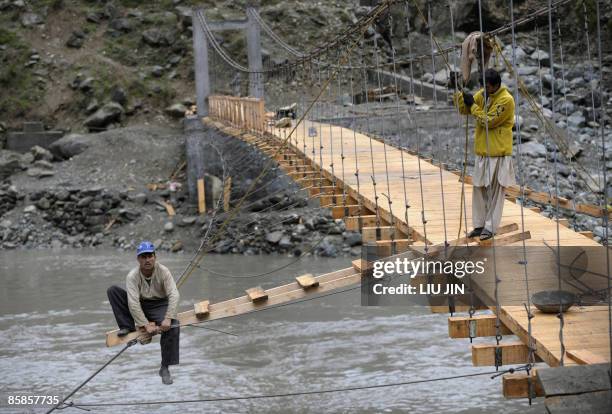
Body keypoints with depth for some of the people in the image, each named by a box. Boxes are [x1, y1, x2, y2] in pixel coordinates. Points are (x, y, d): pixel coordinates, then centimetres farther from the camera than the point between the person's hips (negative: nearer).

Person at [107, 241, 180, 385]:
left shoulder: (163, 271, -17)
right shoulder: (133, 276, -18)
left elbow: (174, 295, -23)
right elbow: (133, 303, -25)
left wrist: (168, 318, -35)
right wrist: (145, 325, -32)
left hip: (159, 306, -1)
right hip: (139, 307, 1)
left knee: (172, 327, -32)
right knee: (112, 291, -18)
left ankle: (165, 368, -19)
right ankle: (128, 326, -11)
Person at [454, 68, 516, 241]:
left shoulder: (505, 100, -16)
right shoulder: (483, 94, 8)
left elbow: (488, 121, -18)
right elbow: (464, 109, 10)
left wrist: (473, 105, -12)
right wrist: (459, 93, -7)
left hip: (498, 154, -7)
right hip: (482, 152, 7)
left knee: (495, 191, 0)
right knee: (479, 189, 10)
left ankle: (490, 227, 4)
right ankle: (479, 225, 17)